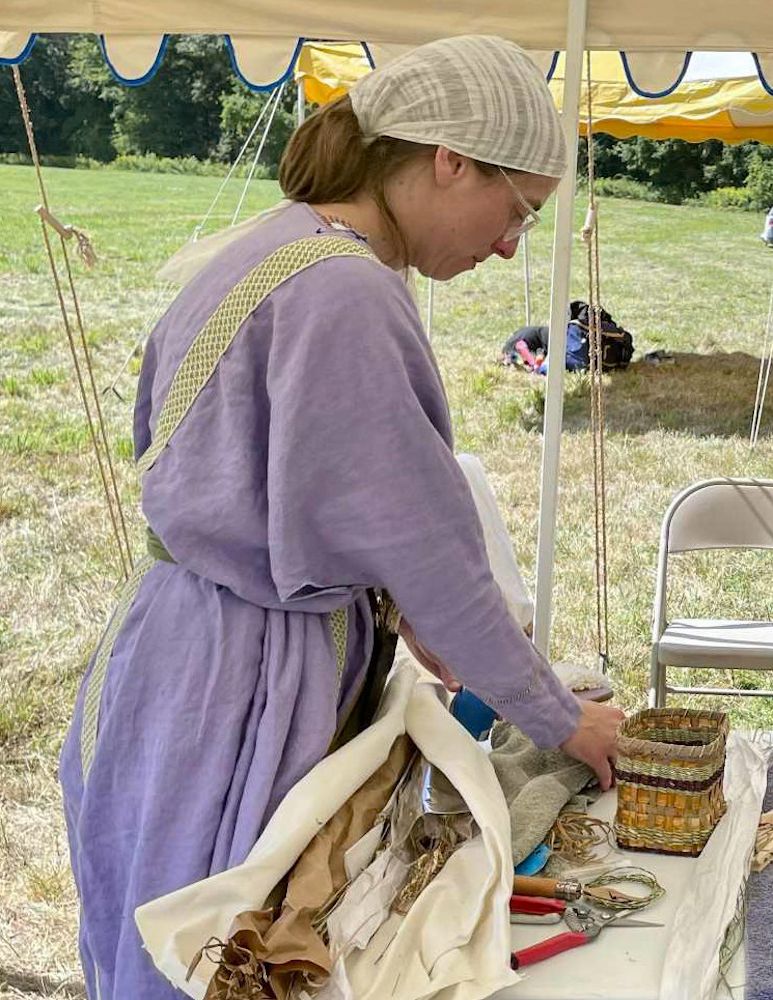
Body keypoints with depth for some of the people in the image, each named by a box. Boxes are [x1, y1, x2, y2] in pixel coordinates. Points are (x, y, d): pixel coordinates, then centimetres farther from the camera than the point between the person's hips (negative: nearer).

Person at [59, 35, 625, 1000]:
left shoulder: (276, 248, 7)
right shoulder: (344, 292, -23)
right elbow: (422, 544, -21)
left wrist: (398, 611, 12)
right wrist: (561, 720, -11)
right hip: (237, 680, -9)